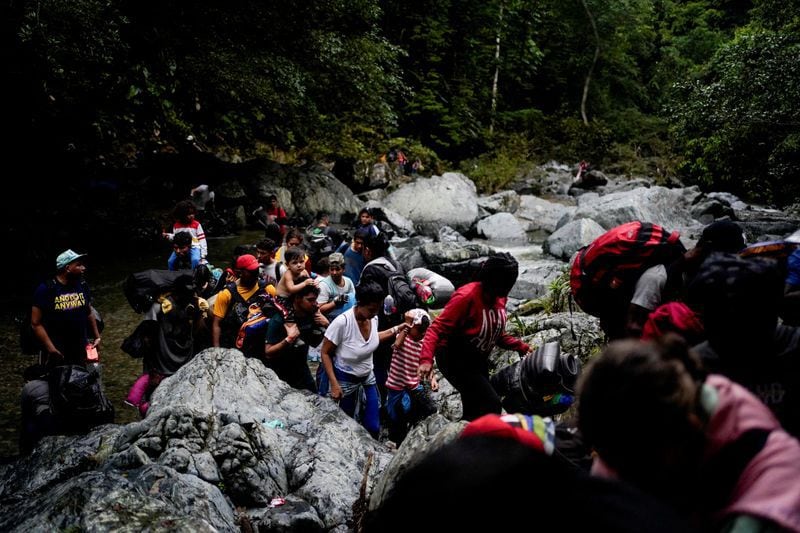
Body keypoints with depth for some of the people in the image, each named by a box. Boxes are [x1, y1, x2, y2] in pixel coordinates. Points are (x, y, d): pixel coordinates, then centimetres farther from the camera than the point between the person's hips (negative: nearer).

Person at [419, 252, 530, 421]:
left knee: (475, 412, 17)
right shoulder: (467, 296, -25)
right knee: (491, 404, -19)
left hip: (478, 361, 8)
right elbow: (437, 329, -27)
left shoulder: (500, 298, -1)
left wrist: (521, 347, 0)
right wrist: (426, 359, -40)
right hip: (455, 360, -8)